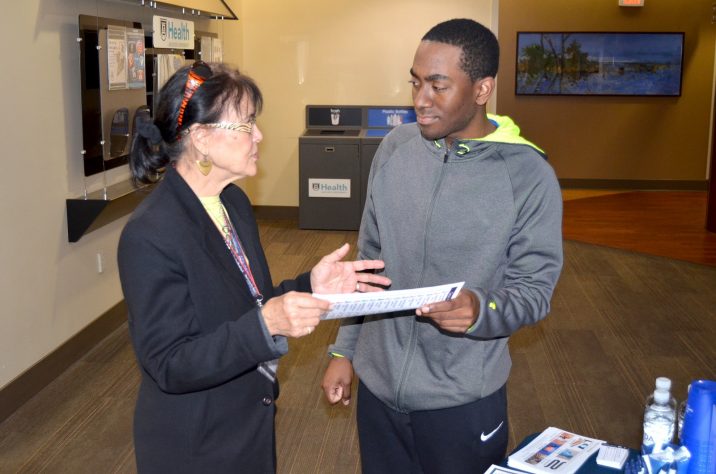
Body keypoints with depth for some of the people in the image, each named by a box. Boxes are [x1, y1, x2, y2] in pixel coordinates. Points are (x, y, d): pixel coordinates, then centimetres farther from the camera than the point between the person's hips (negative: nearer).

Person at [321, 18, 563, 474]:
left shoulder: (529, 175, -14)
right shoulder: (395, 147, -1)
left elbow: (535, 289, -10)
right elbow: (369, 258, 8)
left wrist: (482, 311, -31)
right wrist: (344, 349, 9)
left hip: (463, 400, -3)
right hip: (378, 385, 4)